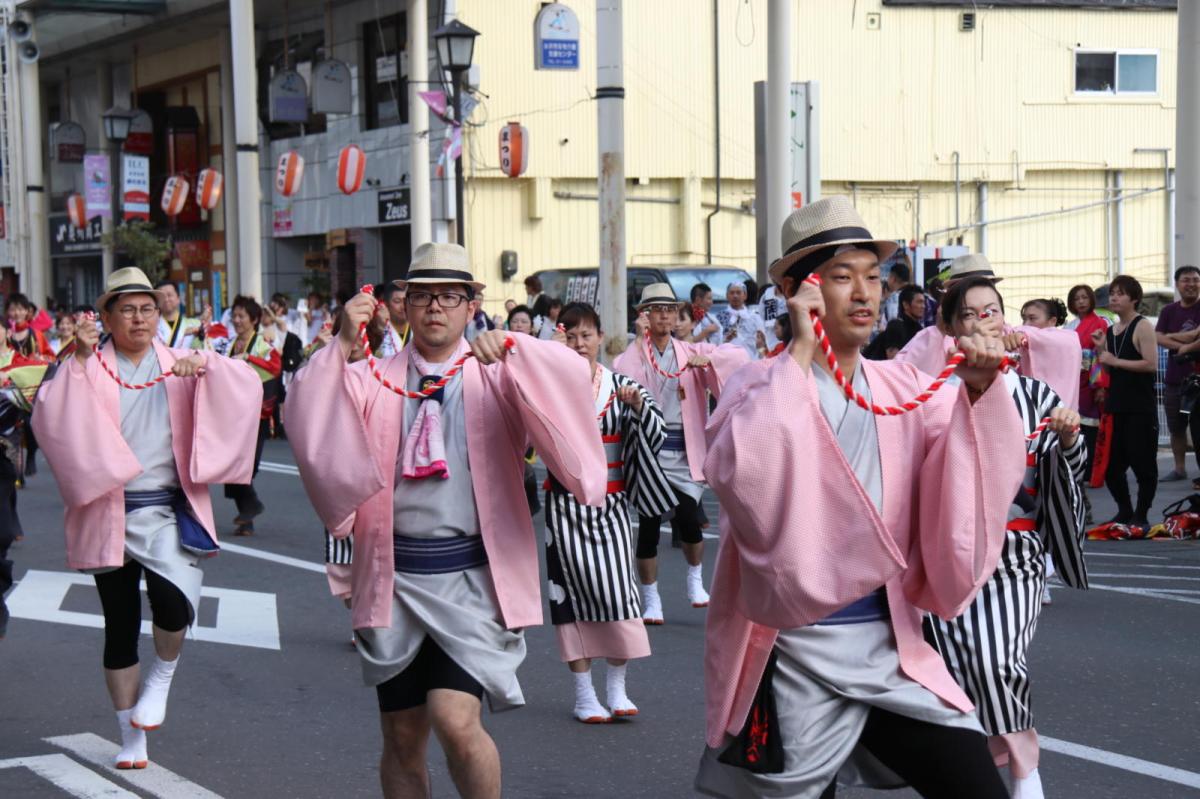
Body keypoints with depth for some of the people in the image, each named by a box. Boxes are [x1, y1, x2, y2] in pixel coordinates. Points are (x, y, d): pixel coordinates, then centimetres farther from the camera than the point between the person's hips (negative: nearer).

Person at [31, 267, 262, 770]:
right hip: (109, 515, 0)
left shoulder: (178, 367, 7)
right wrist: (78, 361, -20)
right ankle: (132, 738, 23)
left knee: (173, 601, -25)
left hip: (168, 511, 0)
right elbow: (50, 420, -14)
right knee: (121, 627, 8)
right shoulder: (89, 370, 3)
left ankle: (162, 678, 7)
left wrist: (207, 365, -20)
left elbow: (246, 389, -3)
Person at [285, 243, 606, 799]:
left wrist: (511, 351, -29)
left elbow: (570, 384, -14)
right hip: (395, 576, 3)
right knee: (402, 738, 10)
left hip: (471, 575, -3)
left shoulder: (496, 377, 2)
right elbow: (308, 419, -8)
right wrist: (342, 346, -18)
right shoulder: (375, 380, 6)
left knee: (455, 721, -18)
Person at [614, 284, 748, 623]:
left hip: (684, 452, 1)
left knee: (687, 519, -11)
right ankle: (651, 600, 12)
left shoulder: (690, 353, 9)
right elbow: (621, 377, -18)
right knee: (648, 525, 0)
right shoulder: (634, 353, 3)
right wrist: (640, 338, -19)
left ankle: (696, 578, 19)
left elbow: (739, 356, 4)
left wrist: (708, 359, -13)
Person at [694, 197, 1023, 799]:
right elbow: (738, 475, -27)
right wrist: (801, 351, -23)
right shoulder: (762, 386, -7)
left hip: (892, 647, 4)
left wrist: (978, 392, -20)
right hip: (794, 659, -4)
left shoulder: (904, 388, 6)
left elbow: (976, 481, -3)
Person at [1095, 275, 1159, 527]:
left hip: (1140, 408, -7)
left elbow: (1151, 364, -17)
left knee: (1142, 462, -2)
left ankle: (1141, 515, 8)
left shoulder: (1142, 327, -7)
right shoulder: (1110, 331, 14)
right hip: (1115, 406, 7)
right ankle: (1124, 512, 23)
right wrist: (1100, 349, 2)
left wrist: (1116, 361, -15)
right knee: (1110, 464, 7)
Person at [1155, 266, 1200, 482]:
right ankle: (1179, 469, 21)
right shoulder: (1169, 311, 9)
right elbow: (1158, 338, -3)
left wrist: (1173, 337, -11)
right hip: (1174, 380, 5)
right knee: (1176, 428, 11)